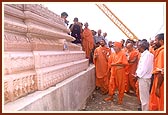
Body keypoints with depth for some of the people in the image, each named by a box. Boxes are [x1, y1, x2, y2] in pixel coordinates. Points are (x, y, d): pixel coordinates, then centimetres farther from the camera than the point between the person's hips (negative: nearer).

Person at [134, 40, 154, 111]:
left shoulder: (147, 54, -17)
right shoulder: (143, 54, 13)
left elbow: (145, 67, -22)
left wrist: (138, 75, -13)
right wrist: (137, 73, 5)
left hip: (144, 78, -10)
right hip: (142, 77, 10)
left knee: (144, 96, -1)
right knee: (143, 95, 21)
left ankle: (145, 110, 10)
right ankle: (143, 108, 35)